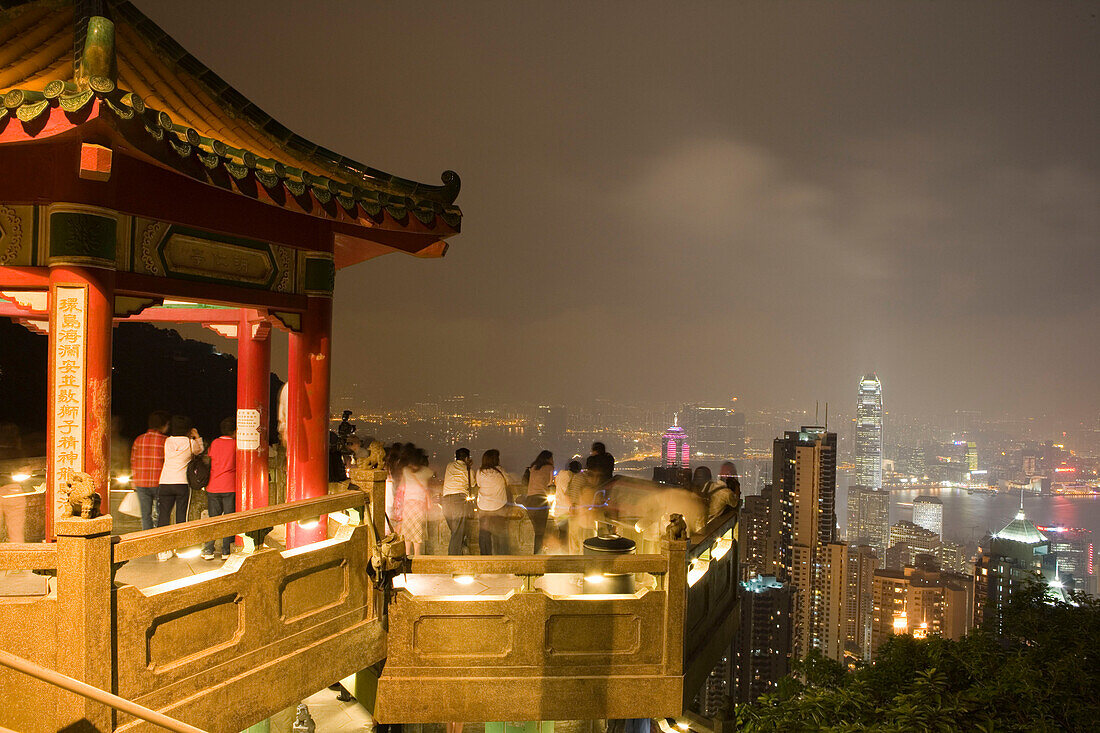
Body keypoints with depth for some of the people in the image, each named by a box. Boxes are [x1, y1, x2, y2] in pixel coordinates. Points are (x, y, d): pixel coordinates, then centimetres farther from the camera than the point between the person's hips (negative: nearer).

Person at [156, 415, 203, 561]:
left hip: (165, 483, 2)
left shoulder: (168, 441, 2)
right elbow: (199, 451, 16)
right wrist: (197, 437, 25)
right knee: (181, 516, 6)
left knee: (163, 516, 6)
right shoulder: (190, 443, -3)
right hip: (183, 483, -2)